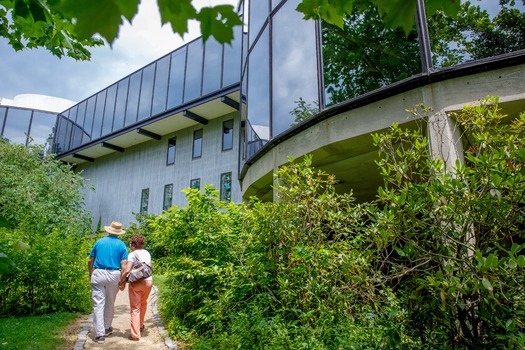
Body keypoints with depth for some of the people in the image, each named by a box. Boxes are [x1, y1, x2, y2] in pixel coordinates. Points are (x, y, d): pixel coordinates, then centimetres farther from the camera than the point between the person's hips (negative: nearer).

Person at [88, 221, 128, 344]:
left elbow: (90, 261, 8)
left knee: (98, 304, 3)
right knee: (110, 303, 17)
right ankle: (107, 328, 33)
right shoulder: (121, 245, 1)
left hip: (98, 274, 0)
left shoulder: (99, 242, 7)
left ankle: (100, 334, 1)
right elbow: (124, 265, -5)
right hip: (113, 275, 0)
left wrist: (91, 274, 19)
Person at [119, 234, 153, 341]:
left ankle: (135, 334, 7)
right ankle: (141, 325, 44)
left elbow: (127, 270, -18)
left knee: (135, 308, 6)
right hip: (148, 281, 5)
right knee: (143, 303, 27)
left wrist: (121, 282, -8)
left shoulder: (132, 254, -8)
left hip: (136, 283, -5)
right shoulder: (147, 253, 9)